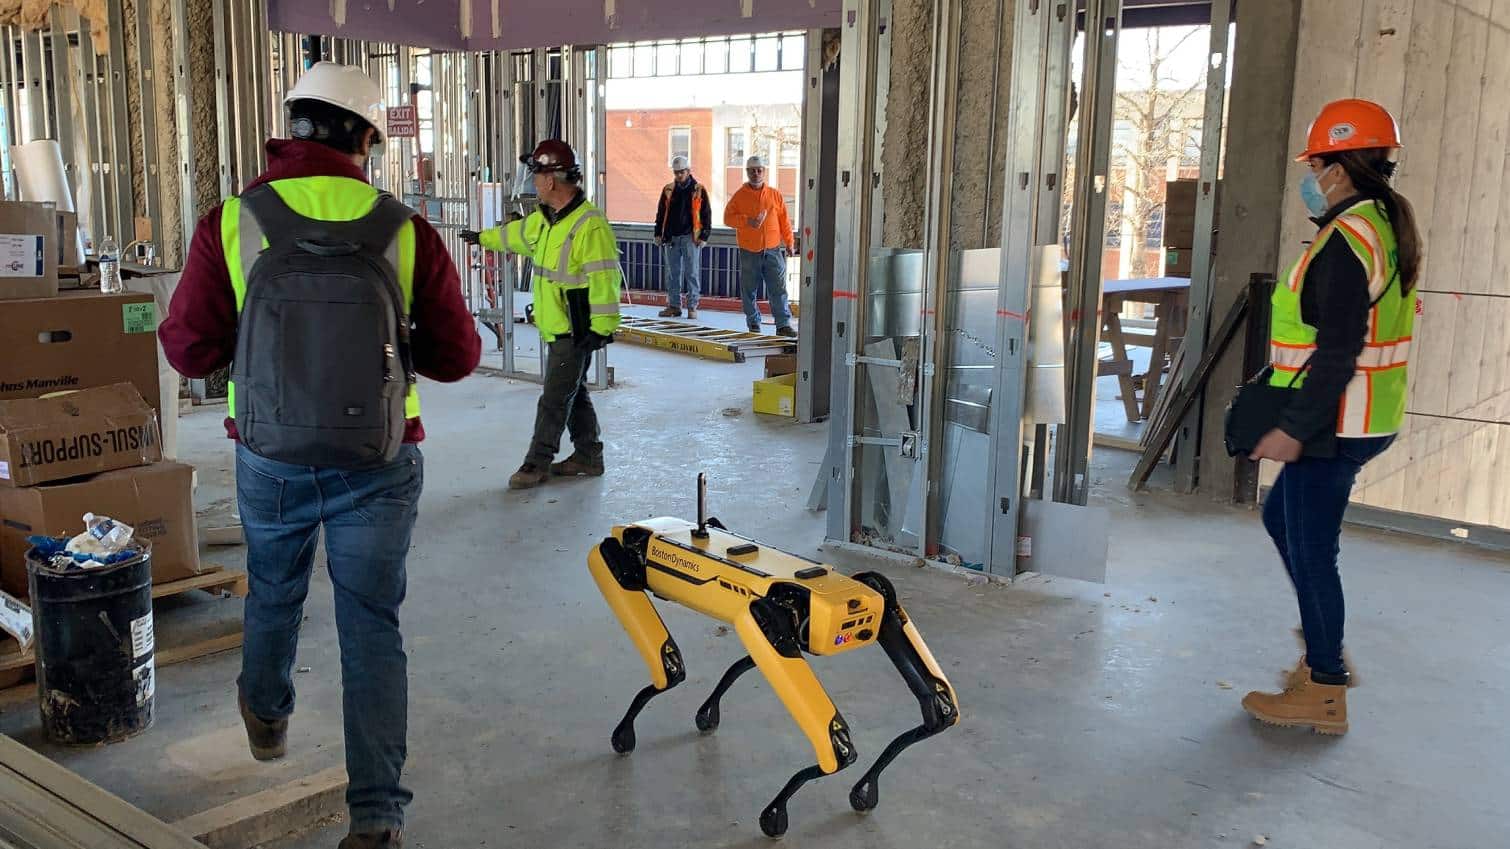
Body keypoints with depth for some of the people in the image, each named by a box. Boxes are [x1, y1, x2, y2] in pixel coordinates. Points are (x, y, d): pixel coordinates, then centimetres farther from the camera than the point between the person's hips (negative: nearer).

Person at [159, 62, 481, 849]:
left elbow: (189, 350, -7)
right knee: (372, 627, 8)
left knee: (273, 591, 27)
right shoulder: (406, 232, -10)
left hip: (270, 461, 1)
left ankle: (267, 715, 54)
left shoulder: (231, 223, -10)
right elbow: (457, 356, -4)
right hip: (380, 464, -1)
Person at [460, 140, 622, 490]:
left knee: (555, 398, -2)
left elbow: (604, 278, -24)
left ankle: (538, 462, 7)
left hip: (576, 330, -9)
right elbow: (517, 233, 30)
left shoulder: (589, 224, -21)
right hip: (556, 327, 9)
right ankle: (588, 456, 26)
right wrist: (482, 237, 44)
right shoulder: (545, 219, 9)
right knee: (573, 392, 15)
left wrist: (602, 327, -25)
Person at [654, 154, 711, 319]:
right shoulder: (668, 190, 10)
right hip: (671, 237, 4)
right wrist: (658, 233, 9)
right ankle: (674, 306, 13)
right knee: (673, 273, 7)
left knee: (692, 273, -1)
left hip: (691, 238, -4)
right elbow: (661, 213, 16)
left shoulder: (699, 190, 0)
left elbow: (706, 215, 1)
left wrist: (704, 236, -5)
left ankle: (692, 307, 5)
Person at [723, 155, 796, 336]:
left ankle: (783, 324, -3)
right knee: (749, 290, 5)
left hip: (773, 250, 0)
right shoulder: (740, 196, 3)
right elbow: (728, 218, -2)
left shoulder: (775, 194, 7)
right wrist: (747, 221, -16)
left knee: (778, 289, -4)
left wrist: (789, 243, 5)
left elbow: (784, 221, 9)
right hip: (749, 252, 0)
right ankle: (753, 324, 16)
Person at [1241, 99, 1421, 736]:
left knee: (1311, 550, -1)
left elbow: (1337, 352, -25)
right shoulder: (1386, 226, 12)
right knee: (1281, 517, 23)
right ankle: (1326, 653, 31)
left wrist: (1293, 429, -23)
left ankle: (1323, 694, 9)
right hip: (1365, 420, 10)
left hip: (1332, 425, -10)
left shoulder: (1346, 240, -19)